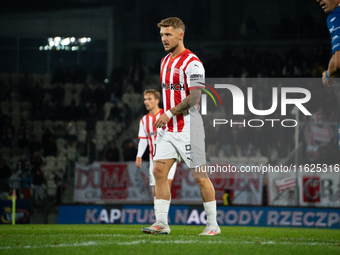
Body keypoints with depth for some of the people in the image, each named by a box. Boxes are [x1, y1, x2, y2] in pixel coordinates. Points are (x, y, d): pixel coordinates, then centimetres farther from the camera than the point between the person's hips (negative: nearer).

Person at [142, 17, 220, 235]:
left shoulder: (192, 63, -13)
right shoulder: (165, 62, 14)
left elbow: (194, 97, -20)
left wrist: (169, 113, -22)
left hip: (188, 128, -8)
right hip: (168, 129, 8)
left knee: (200, 176, -2)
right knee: (159, 171, -3)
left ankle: (213, 224, 7)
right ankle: (161, 223, -2)